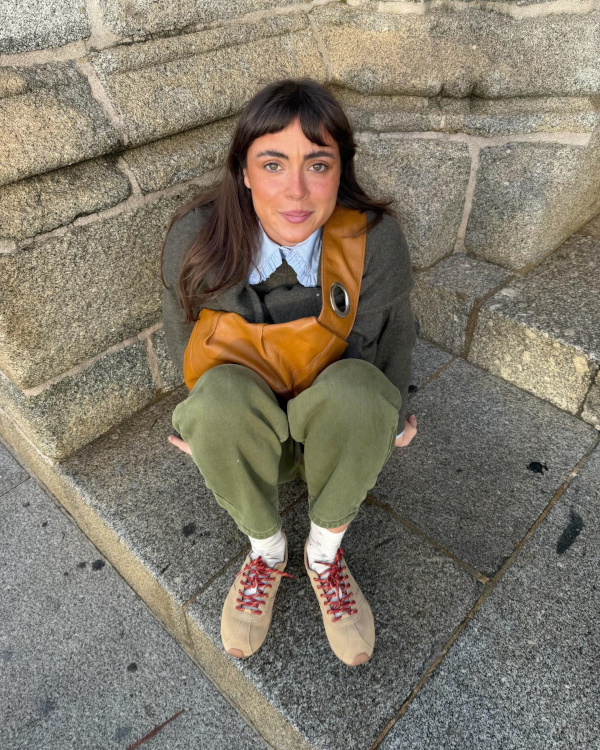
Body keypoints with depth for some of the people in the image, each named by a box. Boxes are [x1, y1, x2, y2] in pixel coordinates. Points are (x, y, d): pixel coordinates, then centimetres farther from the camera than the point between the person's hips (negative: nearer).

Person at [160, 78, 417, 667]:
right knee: (223, 391, -34)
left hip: (335, 423, 0)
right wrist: (201, 421, -7)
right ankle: (266, 550, -5)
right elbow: (186, 342, -1)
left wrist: (387, 423, -6)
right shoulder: (194, 240, -19)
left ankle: (325, 551, -7)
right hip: (236, 433, 1)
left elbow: (388, 343, -3)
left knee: (354, 385, -34)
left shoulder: (375, 241, -21)